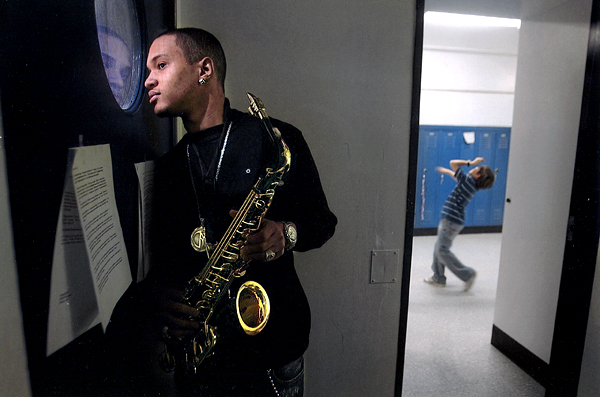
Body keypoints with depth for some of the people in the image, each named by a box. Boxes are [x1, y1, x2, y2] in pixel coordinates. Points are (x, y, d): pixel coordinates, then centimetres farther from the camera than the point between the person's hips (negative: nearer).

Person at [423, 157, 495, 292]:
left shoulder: (469, 180, -16)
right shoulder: (472, 184, 10)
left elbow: (453, 163, -16)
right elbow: (458, 177, 31)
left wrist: (470, 163, -5)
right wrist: (446, 171, 43)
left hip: (451, 221, -10)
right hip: (449, 219, 10)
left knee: (442, 250, -6)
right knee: (438, 249, 16)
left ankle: (467, 274, 2)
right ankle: (438, 278, 24)